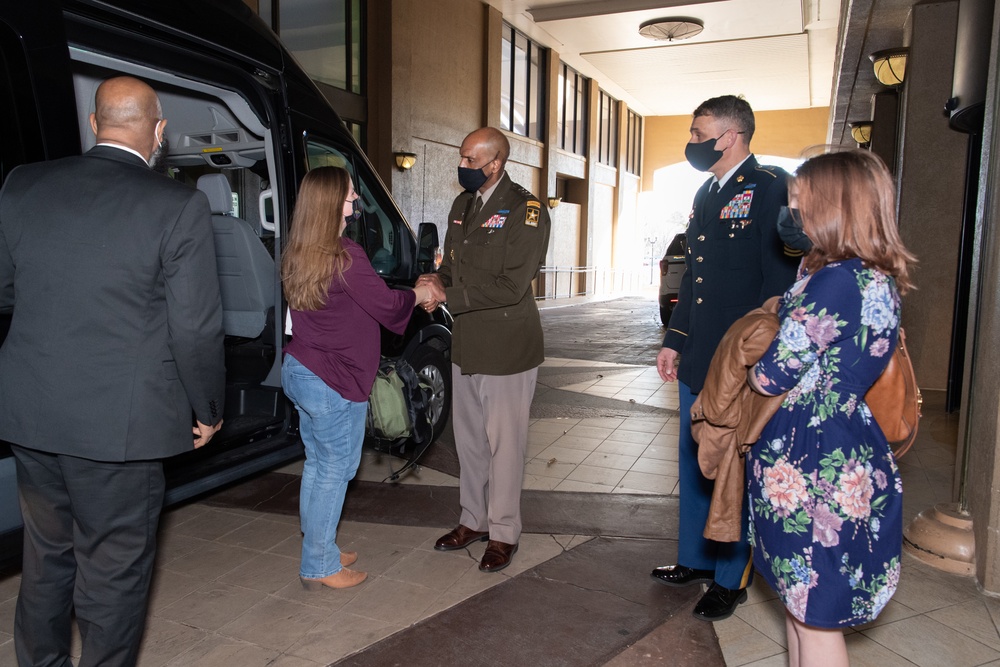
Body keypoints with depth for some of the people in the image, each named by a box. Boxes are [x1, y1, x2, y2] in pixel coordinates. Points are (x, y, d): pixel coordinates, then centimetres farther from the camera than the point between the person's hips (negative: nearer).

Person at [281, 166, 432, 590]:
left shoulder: (298, 256, 7)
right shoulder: (346, 256, -20)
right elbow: (387, 305, -13)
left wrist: (409, 295, 10)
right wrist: (421, 293, 4)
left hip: (299, 371, 9)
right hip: (334, 383, -9)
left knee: (317, 465, 19)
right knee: (334, 471, 4)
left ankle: (318, 552, 33)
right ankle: (320, 568, 16)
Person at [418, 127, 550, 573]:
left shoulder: (526, 210, -14)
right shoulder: (462, 205, 11)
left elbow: (512, 285, -21)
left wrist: (449, 297, -20)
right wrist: (437, 285, -7)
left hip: (508, 346, -7)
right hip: (467, 343, 8)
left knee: (504, 442, 4)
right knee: (469, 437, 18)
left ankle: (503, 533, 21)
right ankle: (473, 520, 35)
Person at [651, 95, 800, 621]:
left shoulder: (771, 189, -11)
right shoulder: (707, 193, 14)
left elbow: (779, 281, -16)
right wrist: (673, 339, 16)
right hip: (698, 360, 8)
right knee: (693, 460, 17)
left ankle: (730, 580, 23)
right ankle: (694, 560, 35)